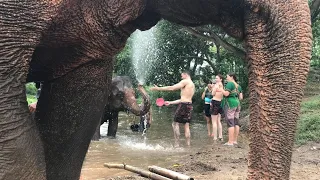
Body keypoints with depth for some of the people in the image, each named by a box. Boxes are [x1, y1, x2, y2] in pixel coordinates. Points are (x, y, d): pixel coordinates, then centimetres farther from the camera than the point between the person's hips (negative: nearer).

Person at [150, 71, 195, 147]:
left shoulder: (185, 81, -6)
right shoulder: (192, 85, 22)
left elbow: (171, 88, -13)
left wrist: (158, 88, -8)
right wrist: (170, 103, 26)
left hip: (184, 105, -8)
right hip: (189, 105, 9)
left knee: (175, 124, 0)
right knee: (186, 126, 11)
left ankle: (176, 144, -2)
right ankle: (188, 144, 11)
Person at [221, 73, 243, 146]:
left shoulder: (229, 83, -7)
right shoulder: (238, 86, 17)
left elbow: (226, 94, -18)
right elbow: (241, 97, 15)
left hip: (230, 104, -8)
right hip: (237, 104, 8)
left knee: (230, 123, -10)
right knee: (236, 123, 7)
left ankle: (230, 142, -11)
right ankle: (235, 140, 10)